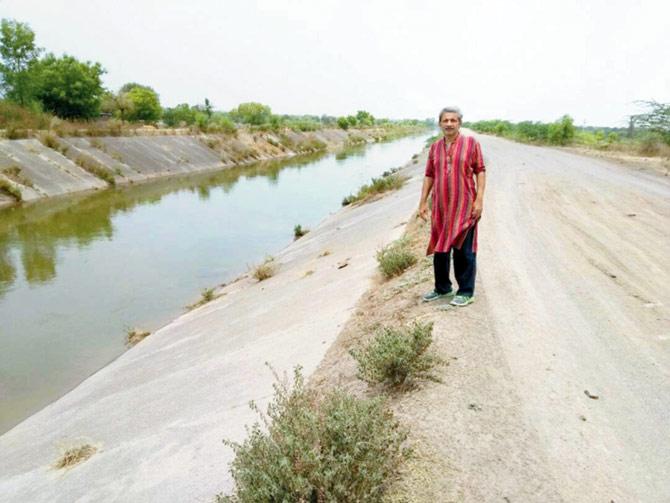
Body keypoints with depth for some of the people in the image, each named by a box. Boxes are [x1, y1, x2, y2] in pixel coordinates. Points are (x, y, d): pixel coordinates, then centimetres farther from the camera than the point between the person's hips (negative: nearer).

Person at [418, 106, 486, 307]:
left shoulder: (471, 143, 0)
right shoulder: (435, 147, 10)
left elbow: (480, 170, -2)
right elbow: (429, 176, 12)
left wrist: (479, 199, -11)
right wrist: (423, 202, 8)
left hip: (464, 207, -4)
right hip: (440, 207, 5)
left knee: (464, 250, 0)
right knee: (440, 248, 12)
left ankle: (466, 292, 12)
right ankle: (442, 288, 28)